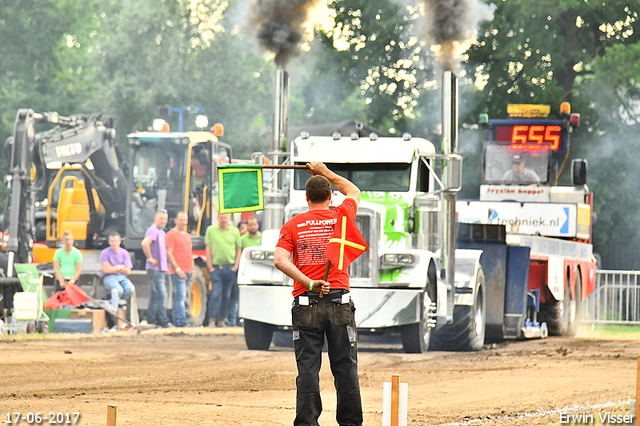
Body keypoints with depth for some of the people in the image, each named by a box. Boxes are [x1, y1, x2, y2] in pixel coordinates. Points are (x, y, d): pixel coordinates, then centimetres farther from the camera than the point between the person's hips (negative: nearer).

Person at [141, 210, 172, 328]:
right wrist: (150, 258, -23)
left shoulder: (161, 233, 19)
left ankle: (151, 321, 15)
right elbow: (145, 243, -30)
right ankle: (164, 321, -14)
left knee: (155, 295, 11)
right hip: (155, 269, -10)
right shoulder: (153, 231, -12)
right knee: (161, 295, -12)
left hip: (160, 269, 10)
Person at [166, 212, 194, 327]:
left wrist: (192, 270, 18)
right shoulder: (171, 234, -4)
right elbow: (169, 254, -11)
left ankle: (176, 320, 13)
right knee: (180, 295, -14)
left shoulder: (187, 236, 21)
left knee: (179, 296, 10)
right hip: (177, 271, -8)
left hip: (187, 271, 8)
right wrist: (177, 269, -16)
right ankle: (181, 321, -18)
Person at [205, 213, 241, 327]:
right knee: (216, 294, -11)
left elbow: (238, 249, 10)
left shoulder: (235, 231, 7)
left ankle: (221, 320, 14)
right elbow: (208, 248, 3)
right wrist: (210, 266, -3)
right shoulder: (211, 230, 3)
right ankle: (212, 320, -8)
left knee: (226, 295, 6)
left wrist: (236, 265, 1)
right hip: (216, 267, -2)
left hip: (230, 268, 2)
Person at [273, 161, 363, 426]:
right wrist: (326, 172, 36)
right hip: (339, 302, 0)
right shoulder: (340, 217, 5)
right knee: (345, 368, 5)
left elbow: (280, 260, -11)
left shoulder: (292, 226, 4)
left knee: (307, 368, 0)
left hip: (306, 304, 0)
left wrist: (308, 283, -14)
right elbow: (354, 192, 27)